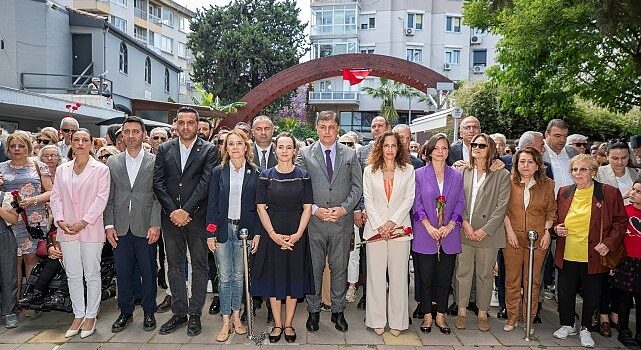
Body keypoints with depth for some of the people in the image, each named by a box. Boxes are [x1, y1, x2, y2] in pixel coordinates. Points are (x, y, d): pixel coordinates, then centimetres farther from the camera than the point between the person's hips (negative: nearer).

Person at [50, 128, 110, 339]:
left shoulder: (100, 169, -1)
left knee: (92, 275, 4)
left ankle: (91, 317, 16)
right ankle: (78, 316, 21)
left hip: (91, 229, -4)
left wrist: (84, 222, -15)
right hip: (67, 230, 4)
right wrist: (60, 220, -7)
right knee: (73, 275, 9)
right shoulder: (62, 170, 12)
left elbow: (101, 198, -8)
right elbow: (56, 197, 8)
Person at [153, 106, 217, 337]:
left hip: (197, 216, -3)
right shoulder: (165, 149, 9)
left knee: (199, 266, 4)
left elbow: (205, 183, -9)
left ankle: (195, 314, 16)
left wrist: (186, 210, -14)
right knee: (175, 266, 11)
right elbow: (158, 182, 3)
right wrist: (172, 210, -8)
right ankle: (179, 313, 22)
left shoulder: (208, 150, -1)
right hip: (171, 217, 3)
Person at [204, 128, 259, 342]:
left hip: (244, 230, 0)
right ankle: (226, 322, 14)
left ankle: (236, 317, 25)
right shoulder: (218, 172, 1)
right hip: (222, 230, 0)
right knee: (224, 277, 4)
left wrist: (257, 233, -3)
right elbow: (212, 204, 0)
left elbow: (257, 205, 2)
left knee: (239, 276, 11)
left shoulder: (254, 173, 1)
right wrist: (210, 233, -4)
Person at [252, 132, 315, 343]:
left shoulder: (303, 176, 2)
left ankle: (288, 324, 21)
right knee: (274, 277, 6)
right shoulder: (266, 176, 1)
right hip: (271, 234, 0)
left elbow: (307, 208, 0)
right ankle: (277, 324, 20)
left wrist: (298, 234, -12)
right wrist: (274, 234, -12)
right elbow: (261, 207, -2)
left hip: (296, 235, 0)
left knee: (294, 277, 7)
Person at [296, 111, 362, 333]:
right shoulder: (305, 155, 3)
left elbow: (357, 186, 5)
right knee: (313, 268, 7)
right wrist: (315, 209, -11)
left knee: (340, 268, 9)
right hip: (313, 221, -1)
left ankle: (338, 311, 24)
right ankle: (313, 311, 22)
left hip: (342, 221, 1)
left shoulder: (350, 155, 7)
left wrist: (344, 208, -8)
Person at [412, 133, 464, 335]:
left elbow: (460, 203, 6)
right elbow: (417, 204, -3)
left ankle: (440, 316, 20)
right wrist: (429, 227, -12)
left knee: (445, 278, 8)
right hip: (425, 235, -2)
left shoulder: (457, 176, 9)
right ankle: (427, 316, 17)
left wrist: (450, 225, -7)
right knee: (426, 278, 4)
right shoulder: (419, 174, 1)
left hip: (449, 236, 2)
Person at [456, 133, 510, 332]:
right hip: (464, 232, 2)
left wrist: (485, 230, -11)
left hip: (488, 233, -1)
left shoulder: (501, 174, -1)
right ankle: (461, 312, 19)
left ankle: (483, 314, 21)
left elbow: (501, 206, -6)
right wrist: (465, 223, -9)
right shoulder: (463, 172, 5)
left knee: (485, 275, 8)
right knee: (463, 272, 7)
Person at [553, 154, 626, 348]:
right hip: (567, 256, 3)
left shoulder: (609, 193, -5)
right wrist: (556, 227, -2)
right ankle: (567, 325, 33)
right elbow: (556, 217, 19)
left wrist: (609, 243, -13)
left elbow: (620, 221, -2)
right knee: (565, 292, 12)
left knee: (591, 295, 11)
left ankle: (585, 329, 31)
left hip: (594, 257, -3)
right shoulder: (564, 192, 5)